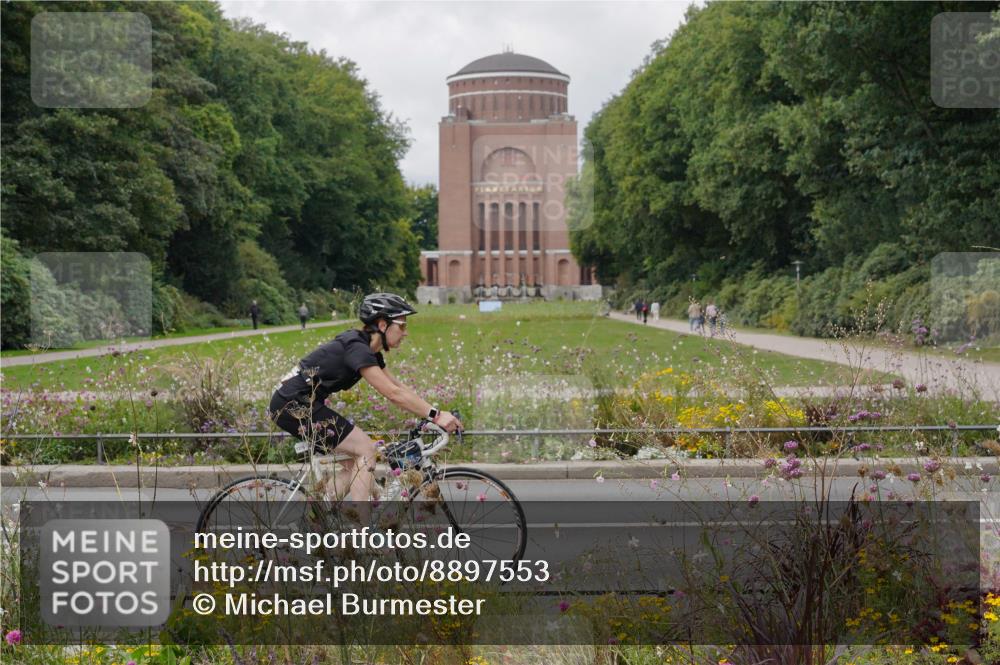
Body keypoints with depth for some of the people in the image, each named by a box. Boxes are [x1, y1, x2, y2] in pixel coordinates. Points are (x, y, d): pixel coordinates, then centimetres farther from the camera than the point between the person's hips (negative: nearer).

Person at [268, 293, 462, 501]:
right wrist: (435, 414, -24)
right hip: (293, 405, -10)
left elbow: (399, 387, 12)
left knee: (353, 464, 12)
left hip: (303, 404, 10)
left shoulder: (367, 349, 11)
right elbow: (393, 394, -24)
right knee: (365, 449, -11)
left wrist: (432, 412, 4)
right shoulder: (357, 349, -19)